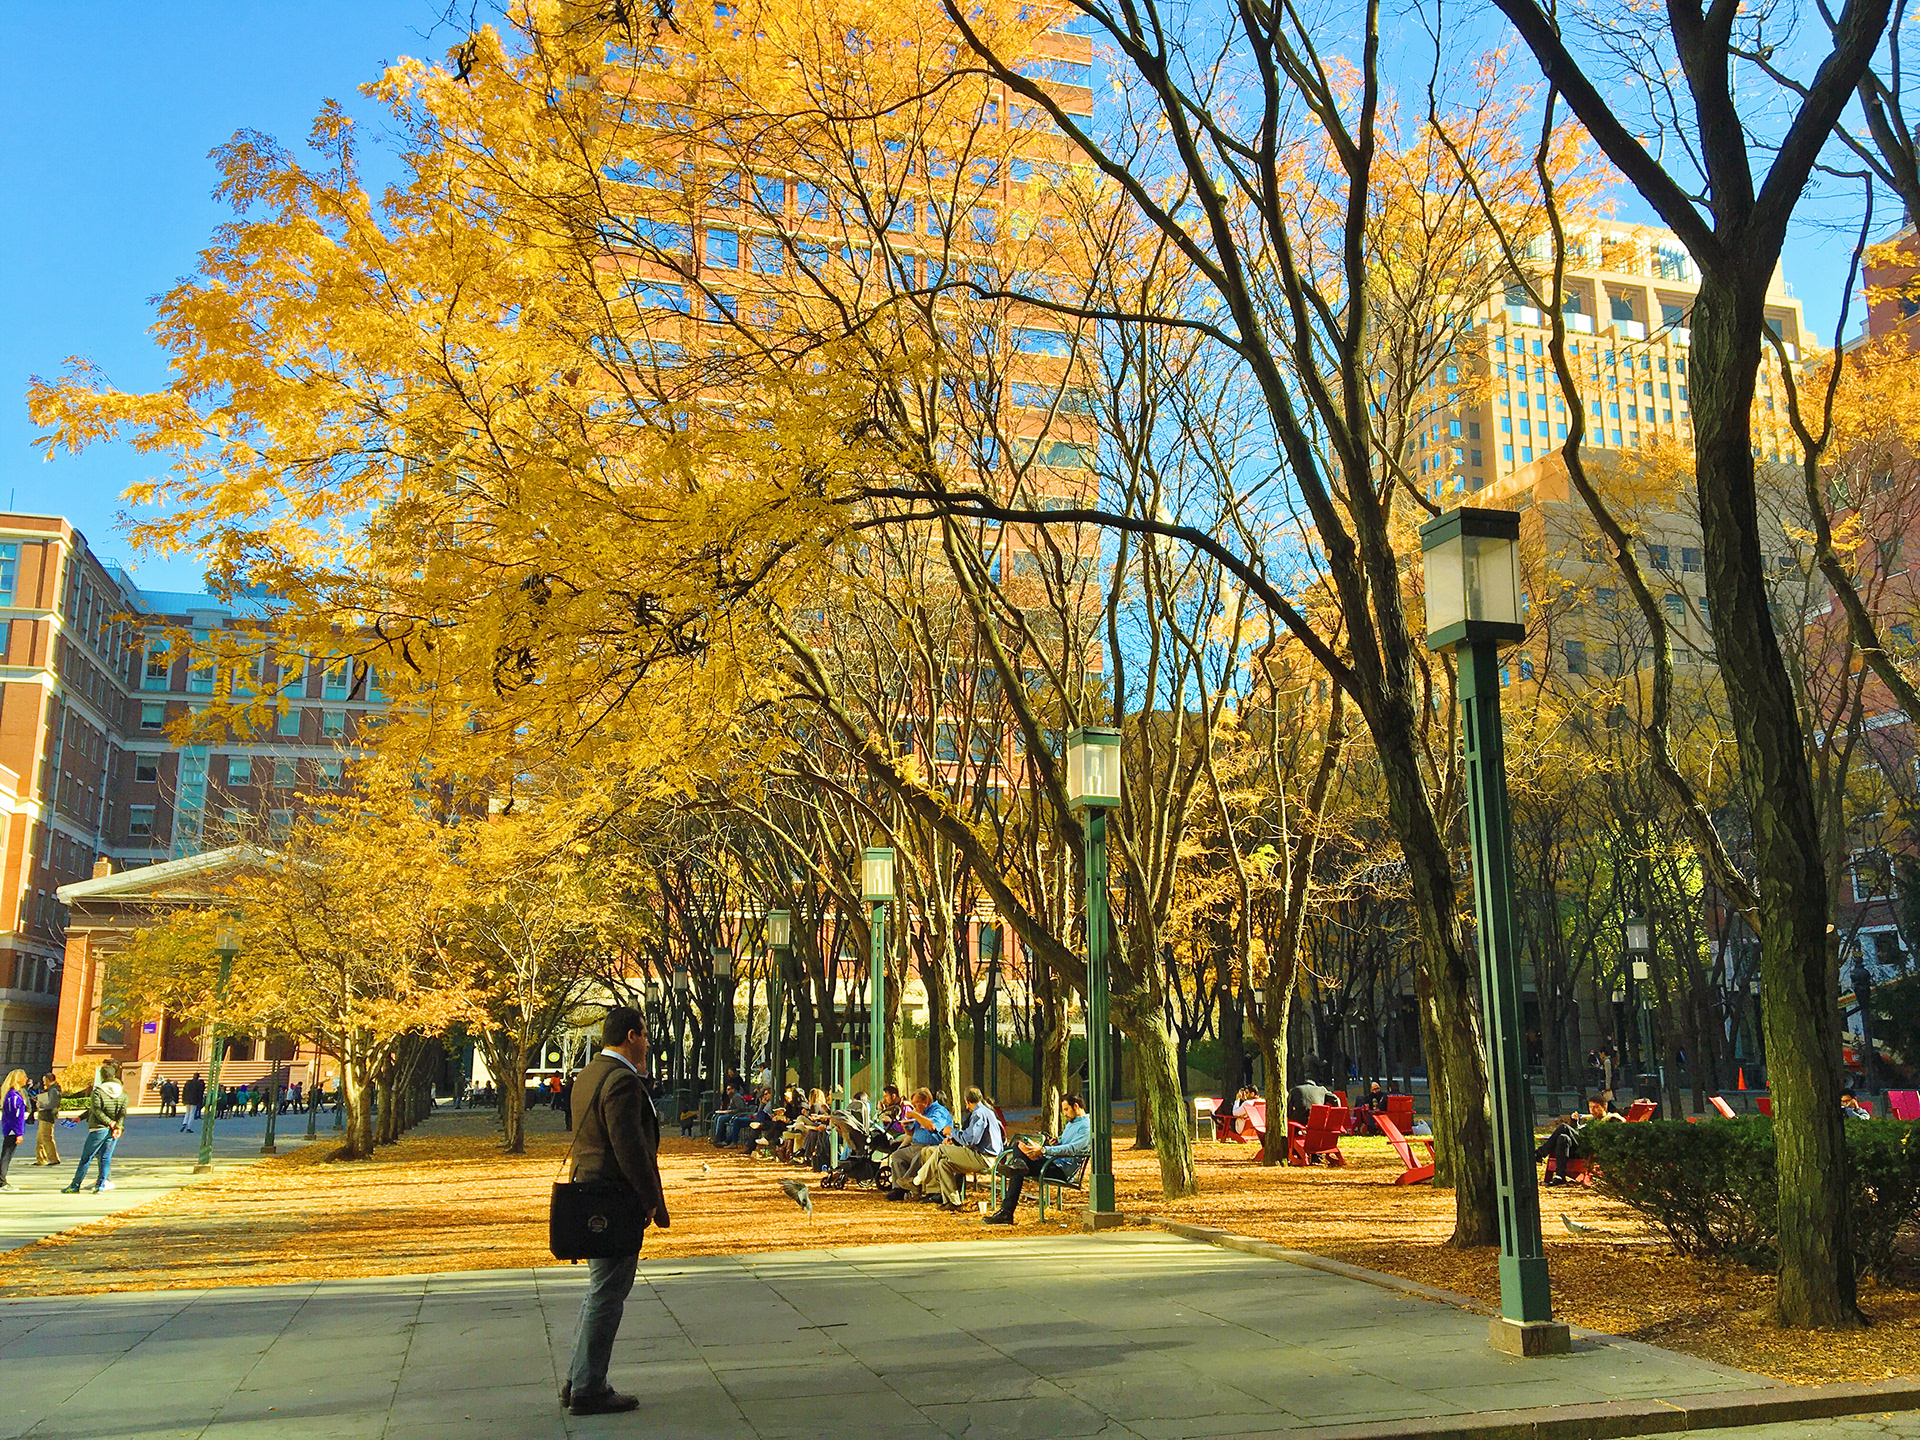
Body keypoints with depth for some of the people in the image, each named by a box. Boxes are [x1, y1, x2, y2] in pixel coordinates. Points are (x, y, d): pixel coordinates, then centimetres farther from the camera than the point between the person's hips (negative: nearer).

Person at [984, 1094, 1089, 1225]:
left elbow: (1072, 1149, -22)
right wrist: (1057, 1143, 7)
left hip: (1062, 1170, -10)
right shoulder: (1071, 1123, 26)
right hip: (1052, 1163, 10)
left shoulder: (1086, 1126, -8)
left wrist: (1043, 1150, -28)